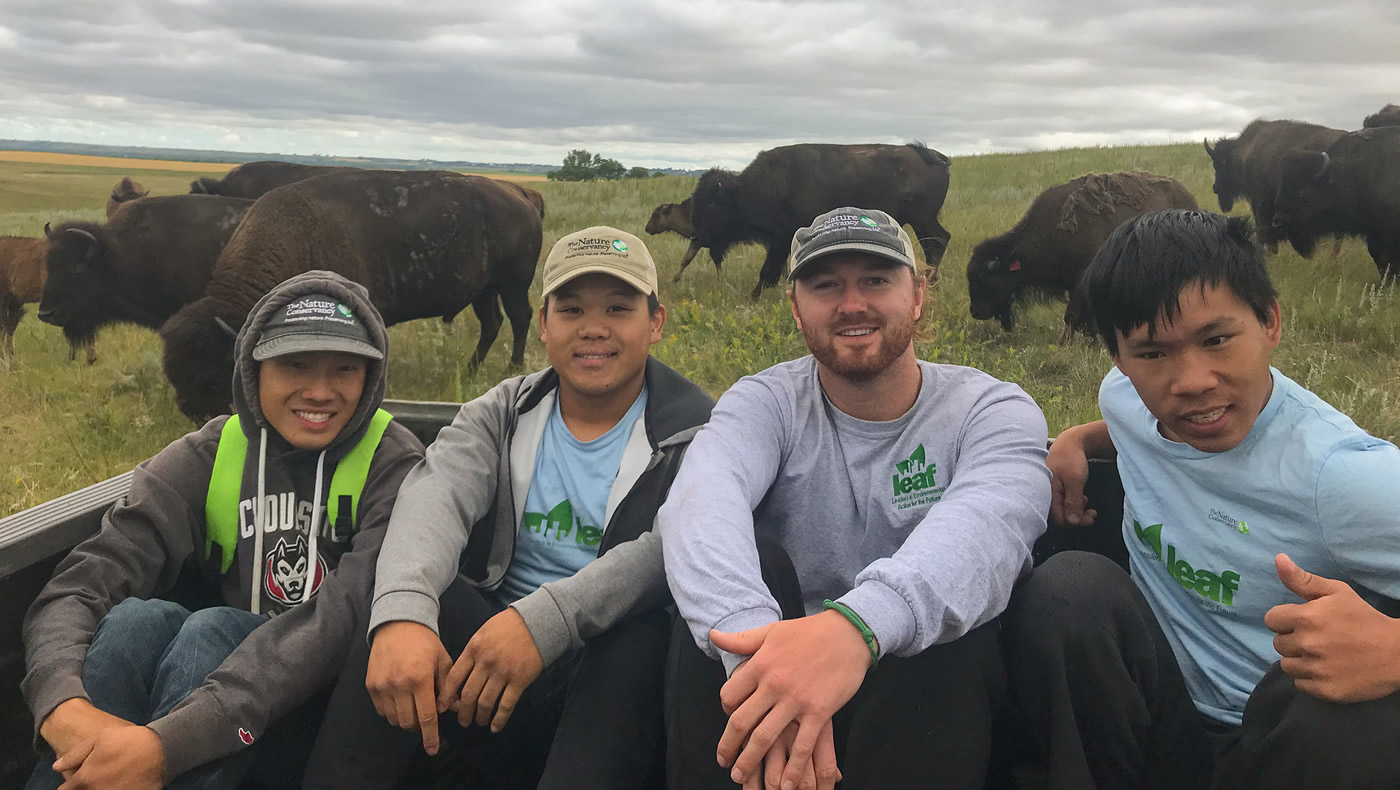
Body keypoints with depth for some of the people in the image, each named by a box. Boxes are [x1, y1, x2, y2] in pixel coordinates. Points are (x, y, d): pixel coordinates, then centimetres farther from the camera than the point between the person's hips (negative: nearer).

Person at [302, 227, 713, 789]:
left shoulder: (693, 430, -3)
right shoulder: (503, 414, 8)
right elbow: (436, 496, -13)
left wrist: (546, 618, -40)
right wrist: (402, 611, -36)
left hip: (616, 681, -3)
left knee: (644, 633, -35)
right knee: (400, 608, -23)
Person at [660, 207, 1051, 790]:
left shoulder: (993, 410, -5)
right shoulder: (766, 402, 0)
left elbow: (989, 525, -30)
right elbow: (701, 501, -24)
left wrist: (857, 624, -51)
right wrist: (752, 633, -47)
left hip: (933, 701, -1)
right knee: (740, 552, -24)